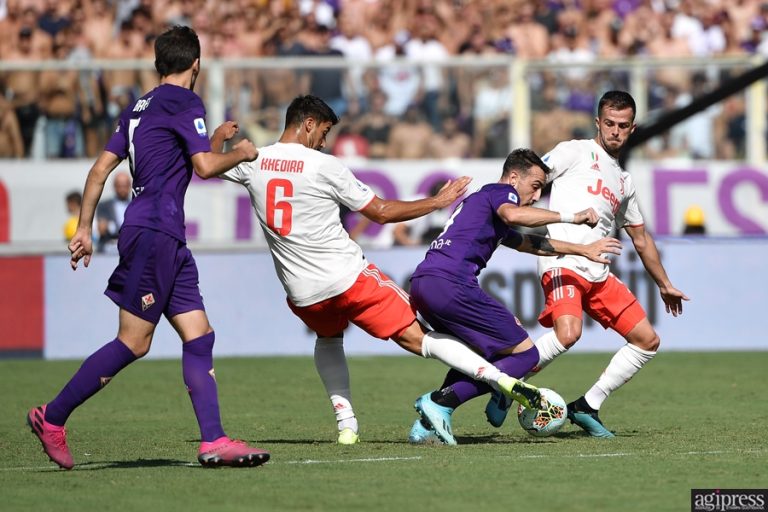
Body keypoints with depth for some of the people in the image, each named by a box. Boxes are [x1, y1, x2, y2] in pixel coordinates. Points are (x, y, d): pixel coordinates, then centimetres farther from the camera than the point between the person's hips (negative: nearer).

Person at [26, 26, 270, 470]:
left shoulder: (138, 109, 18)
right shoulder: (185, 104, -6)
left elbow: (100, 169, 16)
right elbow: (205, 165, -14)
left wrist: (85, 228, 18)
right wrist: (241, 154, 5)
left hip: (167, 240, 9)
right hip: (154, 231, -9)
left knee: (199, 335, 3)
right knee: (134, 343, -8)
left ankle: (214, 442, -4)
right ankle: (52, 418, -3)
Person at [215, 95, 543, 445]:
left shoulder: (252, 163, 2)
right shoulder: (324, 166, -8)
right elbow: (382, 212, -2)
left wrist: (220, 136, 45)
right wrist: (437, 202, 9)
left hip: (302, 294, 4)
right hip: (348, 278, -4)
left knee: (328, 338, 34)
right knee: (415, 337, -3)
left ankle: (345, 424, 21)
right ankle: (500, 379, -14)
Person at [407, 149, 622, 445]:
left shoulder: (479, 199, 36)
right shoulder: (501, 192, 6)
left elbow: (529, 243, 50)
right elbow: (513, 215, -20)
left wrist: (583, 249, 57)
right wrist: (569, 217, -12)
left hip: (421, 286, 10)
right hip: (449, 284, -10)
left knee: (481, 354, 27)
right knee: (525, 354, -3)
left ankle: (425, 426, 9)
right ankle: (442, 401, -14)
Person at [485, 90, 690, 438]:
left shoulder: (625, 182, 25)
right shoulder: (576, 152, 7)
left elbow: (640, 239, 35)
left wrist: (664, 285, 38)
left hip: (599, 274, 8)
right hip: (562, 263, -8)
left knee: (648, 341, 3)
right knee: (568, 333, -32)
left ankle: (586, 408, 8)